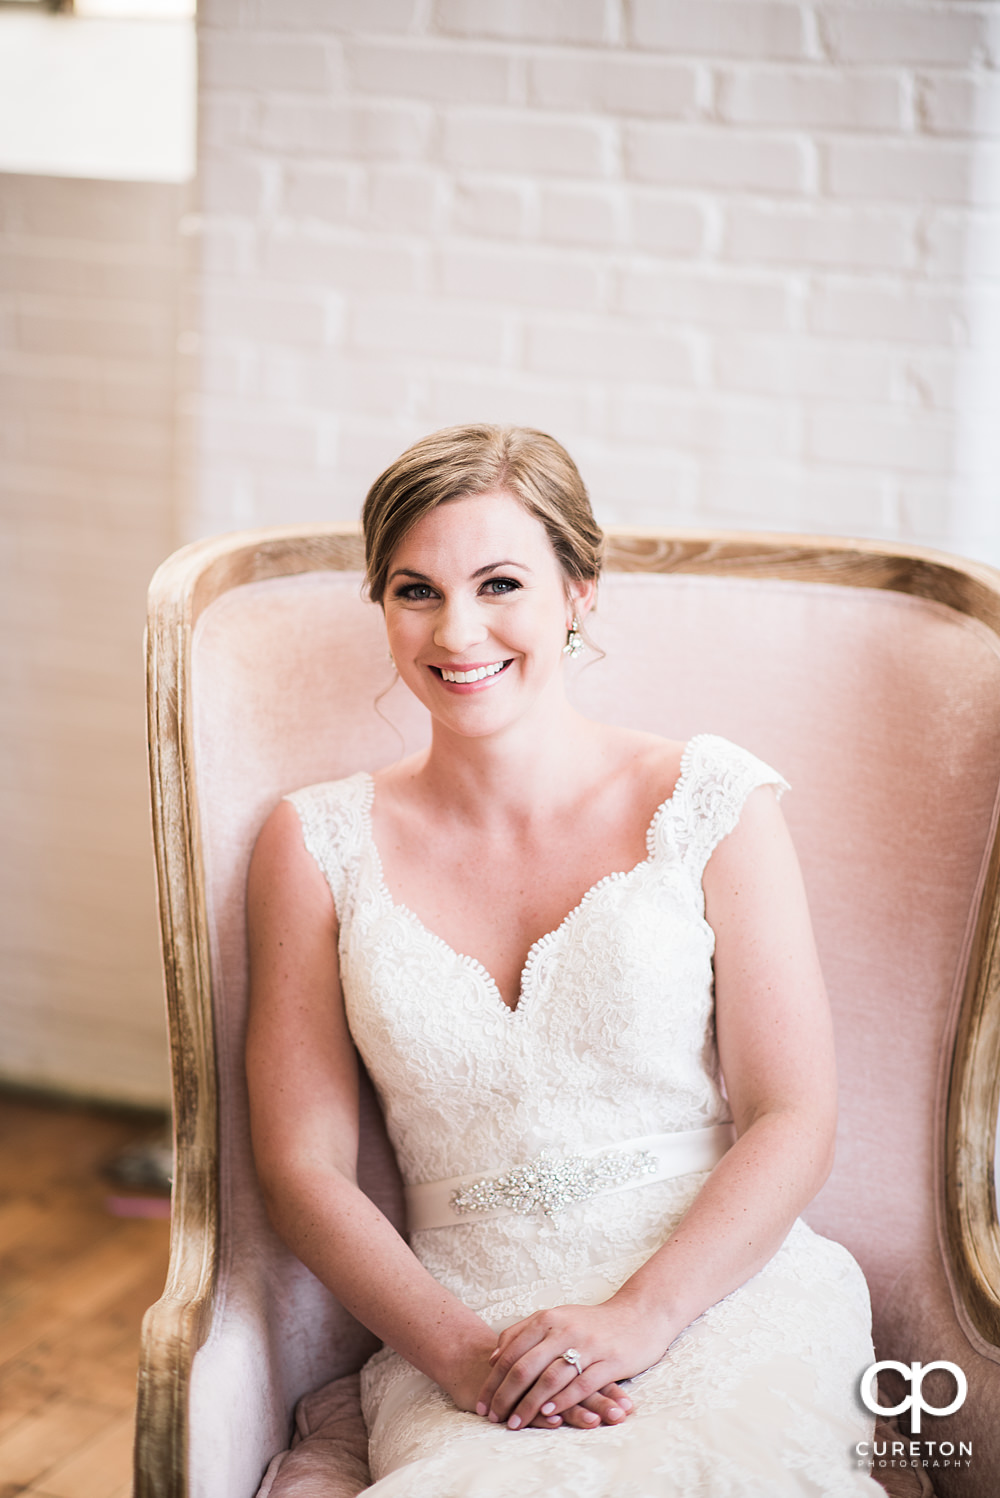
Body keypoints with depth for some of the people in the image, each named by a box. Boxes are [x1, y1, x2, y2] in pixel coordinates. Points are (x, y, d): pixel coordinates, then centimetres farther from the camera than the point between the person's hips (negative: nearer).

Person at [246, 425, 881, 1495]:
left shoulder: (712, 802, 4)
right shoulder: (320, 844, 7)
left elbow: (792, 1124, 2)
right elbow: (303, 1169, 5)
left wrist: (637, 1318, -13)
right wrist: (459, 1350, -11)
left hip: (726, 1301, 0)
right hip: (457, 1337, 1)